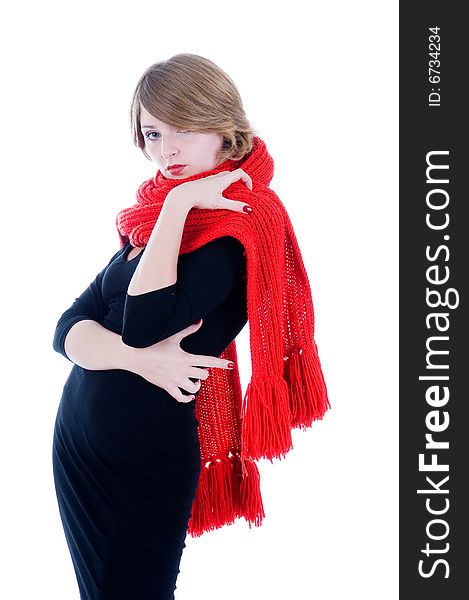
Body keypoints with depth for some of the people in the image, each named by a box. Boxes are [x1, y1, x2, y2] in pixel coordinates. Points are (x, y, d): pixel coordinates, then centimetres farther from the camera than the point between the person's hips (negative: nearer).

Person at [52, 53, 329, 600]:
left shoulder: (242, 222, -14)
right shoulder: (150, 219, 9)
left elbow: (146, 324, -26)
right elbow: (69, 327, 2)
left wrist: (179, 202, -20)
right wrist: (136, 356, -19)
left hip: (146, 457, -8)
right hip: (75, 439, 8)